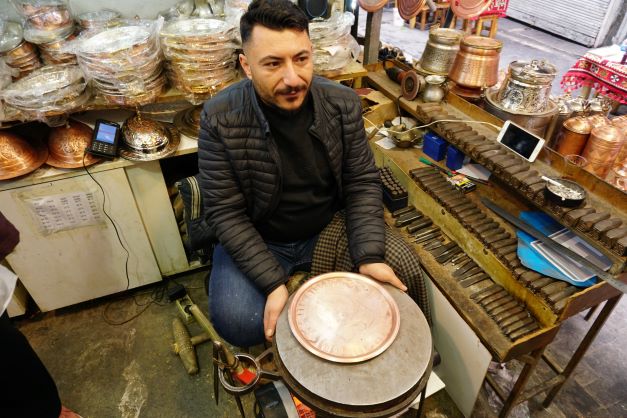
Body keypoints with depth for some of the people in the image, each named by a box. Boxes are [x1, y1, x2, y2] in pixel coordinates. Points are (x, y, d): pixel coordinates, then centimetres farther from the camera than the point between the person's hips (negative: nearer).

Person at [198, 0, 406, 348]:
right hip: (255, 239, -2)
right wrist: (273, 282, -27)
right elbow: (226, 213, -18)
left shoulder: (343, 103, -12)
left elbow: (362, 183, -7)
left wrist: (369, 256, -21)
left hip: (328, 231, 3)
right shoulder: (220, 119, -20)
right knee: (238, 322, -22)